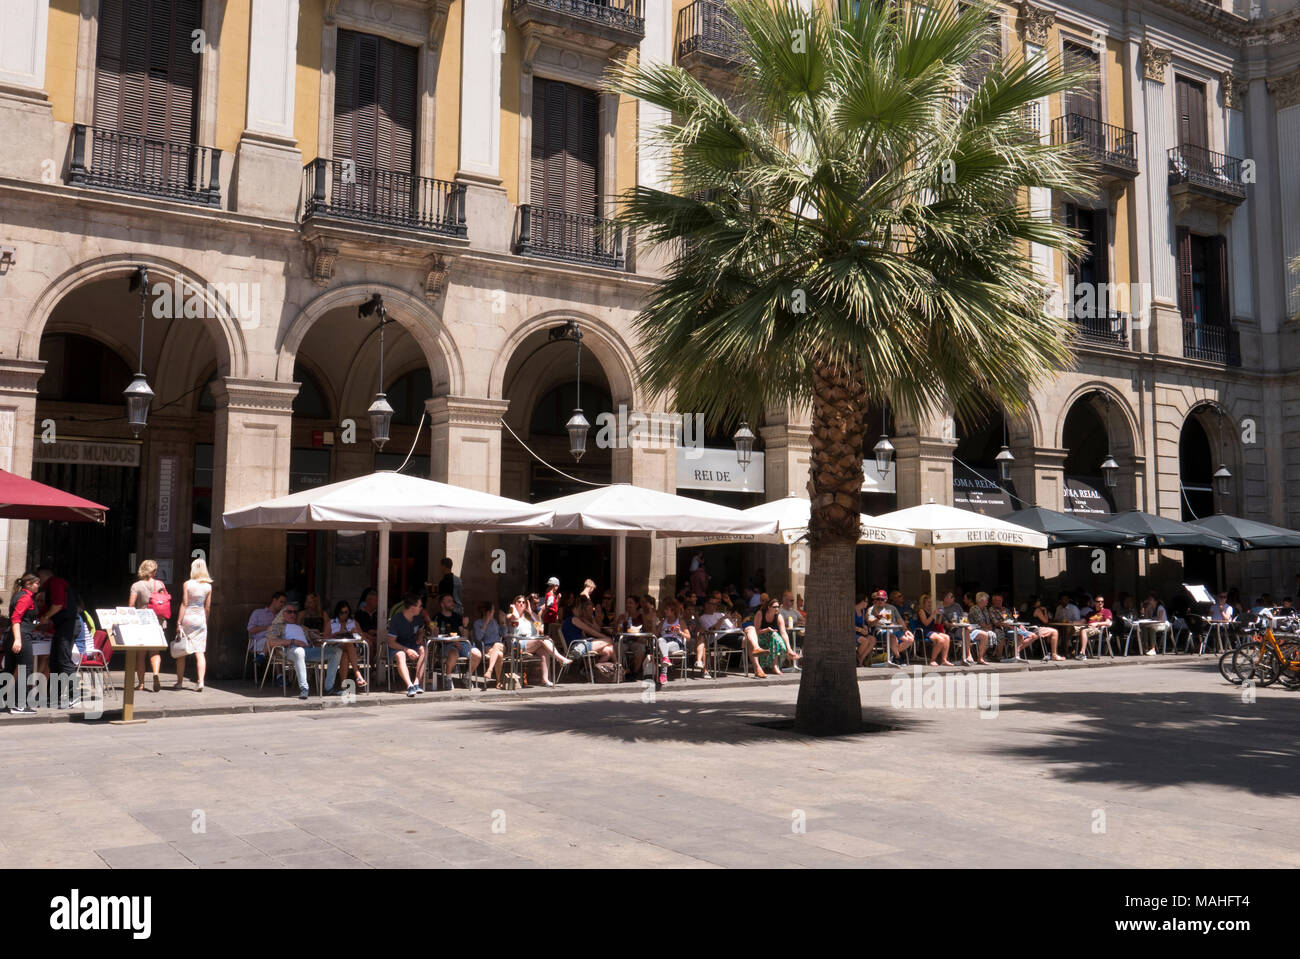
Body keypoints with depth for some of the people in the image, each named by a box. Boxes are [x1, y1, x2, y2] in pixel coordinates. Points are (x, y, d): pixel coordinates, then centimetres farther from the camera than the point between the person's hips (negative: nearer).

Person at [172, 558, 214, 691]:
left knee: (181, 652, 10)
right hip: (200, 619, 2)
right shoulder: (208, 586, 2)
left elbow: (184, 604, -8)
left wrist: (179, 622, -5)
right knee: (200, 652, 1)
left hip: (187, 617, -2)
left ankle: (180, 682, 16)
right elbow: (207, 607, 6)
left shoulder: (187, 584, -6)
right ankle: (201, 681, -10)